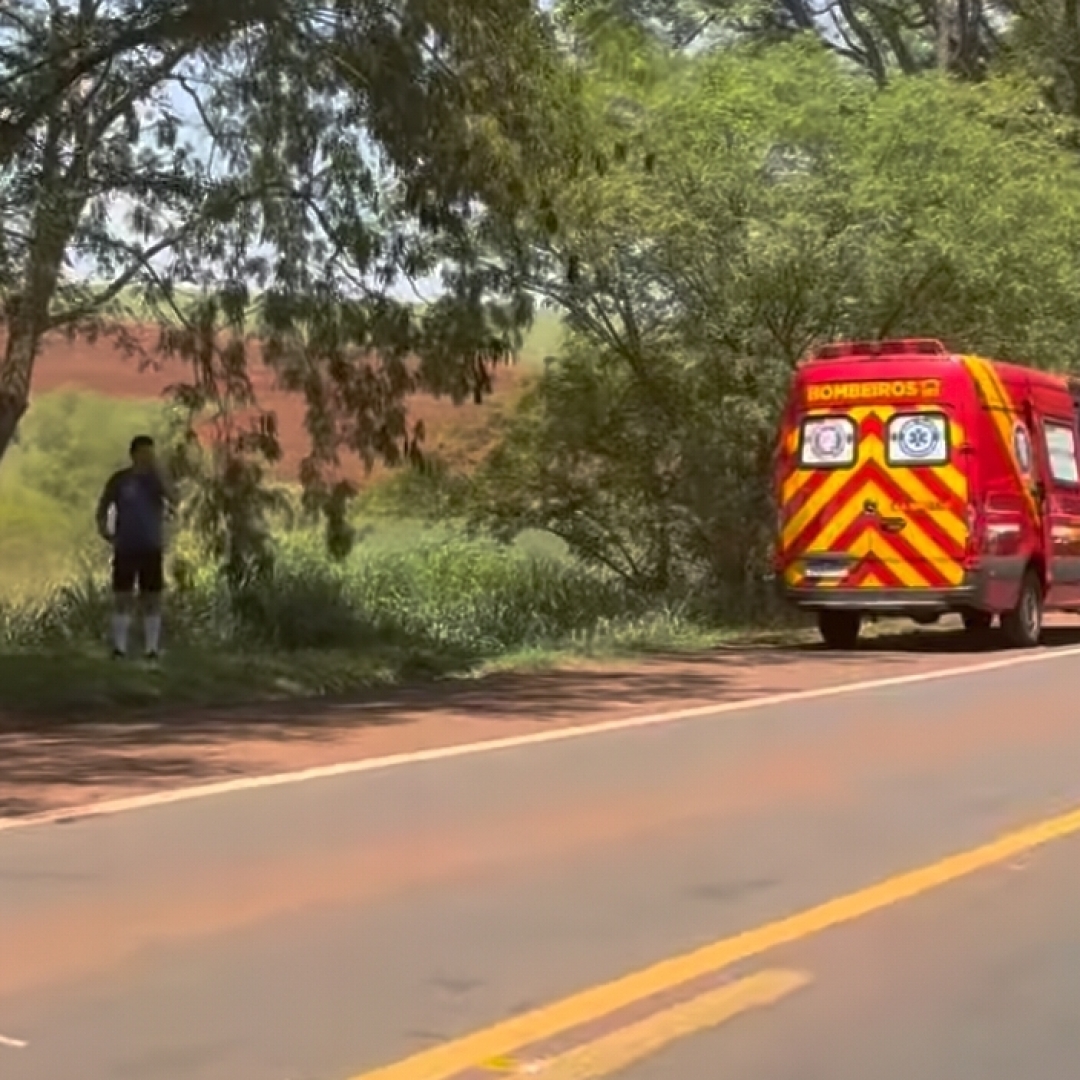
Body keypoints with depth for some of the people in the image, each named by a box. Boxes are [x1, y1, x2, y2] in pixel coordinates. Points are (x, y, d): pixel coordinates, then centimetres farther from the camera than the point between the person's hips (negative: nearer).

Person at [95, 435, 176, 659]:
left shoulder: (157, 479, 4)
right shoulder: (119, 479, 0)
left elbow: (174, 501, -13)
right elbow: (102, 508, 7)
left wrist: (156, 471, -17)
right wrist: (103, 529, -11)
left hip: (152, 549, 1)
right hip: (125, 549, -1)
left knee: (152, 600, 0)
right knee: (122, 599, -2)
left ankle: (152, 650, 4)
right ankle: (119, 649, 2)